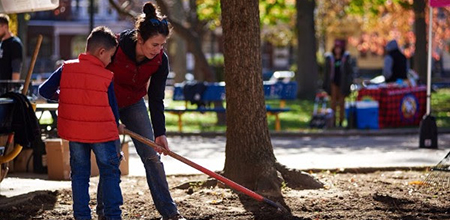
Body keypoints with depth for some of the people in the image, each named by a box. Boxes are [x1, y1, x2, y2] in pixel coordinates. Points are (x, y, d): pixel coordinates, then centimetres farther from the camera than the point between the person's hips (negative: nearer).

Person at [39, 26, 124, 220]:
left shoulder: (66, 68, -1)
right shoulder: (106, 76, -7)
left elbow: (44, 90, 1)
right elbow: (112, 105, 1)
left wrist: (60, 96, 20)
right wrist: (116, 126, 18)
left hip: (74, 132, 3)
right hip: (102, 131, -3)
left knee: (79, 174, 13)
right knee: (110, 173, 9)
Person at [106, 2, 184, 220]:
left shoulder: (160, 61, -19)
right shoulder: (115, 46, -30)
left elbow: (156, 99, -15)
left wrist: (160, 133, -22)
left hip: (133, 104, 3)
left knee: (152, 156, -3)